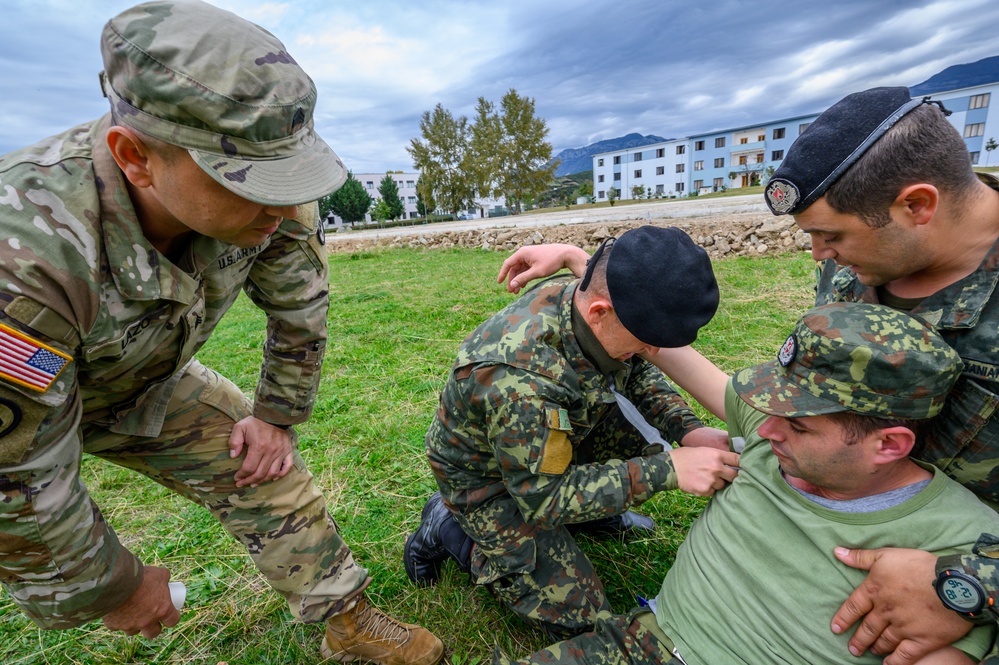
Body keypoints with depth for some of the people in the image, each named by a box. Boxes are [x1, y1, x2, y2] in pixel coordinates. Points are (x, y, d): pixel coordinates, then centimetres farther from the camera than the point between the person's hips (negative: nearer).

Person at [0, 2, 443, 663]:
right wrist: (115, 589, -12)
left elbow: (300, 312, -10)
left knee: (264, 468, -1)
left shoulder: (267, 199, -27)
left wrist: (277, 418, -1)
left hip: (147, 384, 3)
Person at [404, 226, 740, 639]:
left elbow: (638, 374, -1)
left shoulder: (584, 298, -18)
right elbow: (544, 499, -30)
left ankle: (594, 510, 17)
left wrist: (688, 429, -17)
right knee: (576, 616, -3)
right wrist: (667, 469, -34)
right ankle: (448, 527, 8)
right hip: (487, 477, -6)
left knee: (645, 433, -8)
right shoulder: (520, 378, -42)